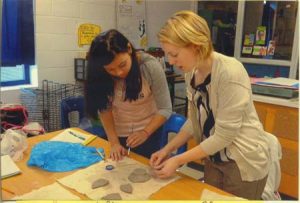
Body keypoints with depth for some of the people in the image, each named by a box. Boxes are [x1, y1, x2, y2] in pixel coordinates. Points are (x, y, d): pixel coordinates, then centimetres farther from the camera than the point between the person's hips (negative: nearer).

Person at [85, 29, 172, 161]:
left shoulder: (150, 66, -25)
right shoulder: (101, 75, -18)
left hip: (149, 132, -2)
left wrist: (145, 132, -31)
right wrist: (114, 142, -18)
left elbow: (165, 109, -20)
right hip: (117, 134, 2)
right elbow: (104, 109, -11)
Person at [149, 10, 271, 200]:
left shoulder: (230, 72, -27)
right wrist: (167, 149, -5)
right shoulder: (191, 73, -4)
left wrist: (178, 160, -20)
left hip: (243, 163, -6)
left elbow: (224, 135, -25)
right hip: (213, 159, 7)